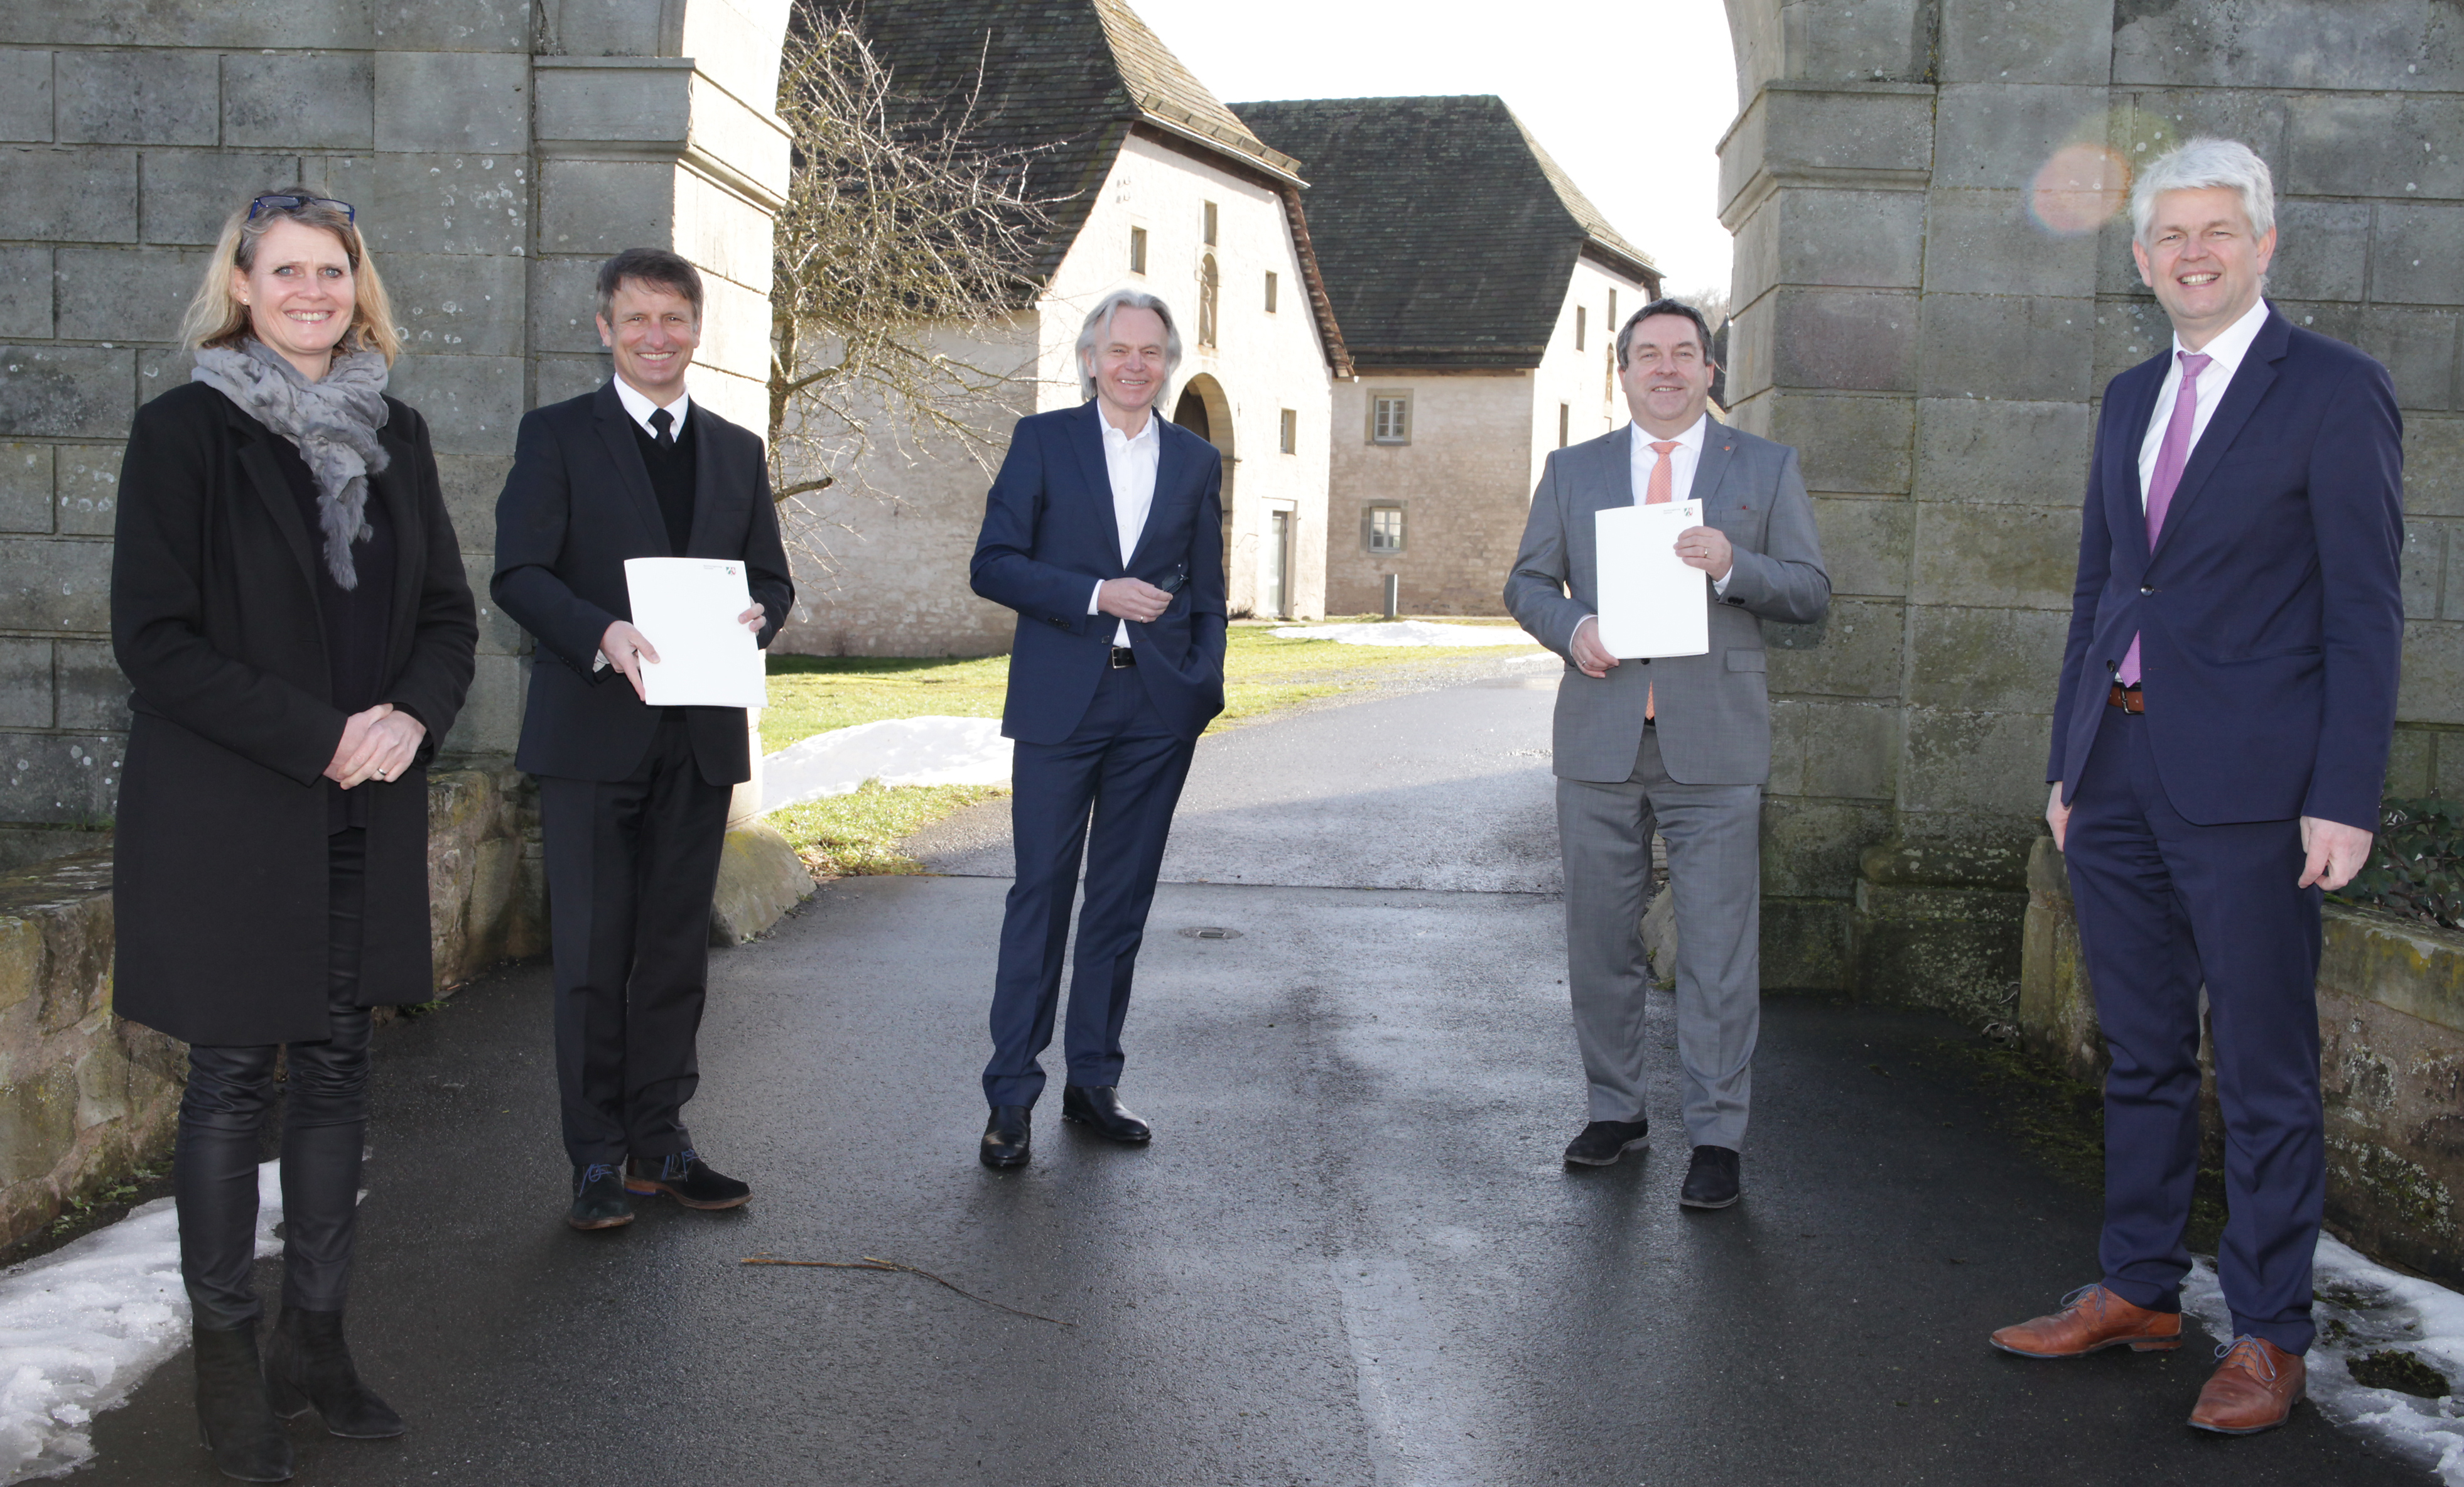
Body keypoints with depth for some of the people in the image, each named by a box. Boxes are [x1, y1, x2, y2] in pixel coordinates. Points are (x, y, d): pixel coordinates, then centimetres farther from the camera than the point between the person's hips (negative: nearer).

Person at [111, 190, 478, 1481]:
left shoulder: (393, 433, 9)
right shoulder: (185, 431, -6)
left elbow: (448, 611, 11)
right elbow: (155, 637, -11)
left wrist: (412, 714, -9)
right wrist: (318, 738, -17)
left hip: (365, 817, 5)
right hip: (227, 815, -5)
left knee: (335, 1067, 10)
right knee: (233, 1080, 3)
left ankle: (315, 1337, 22)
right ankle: (225, 1362, 15)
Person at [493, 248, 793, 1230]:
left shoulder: (738, 451, 15)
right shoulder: (557, 436, 2)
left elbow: (772, 576, 15)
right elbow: (517, 574, -6)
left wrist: (755, 617, -9)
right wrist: (603, 634, -24)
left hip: (700, 734, 4)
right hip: (592, 734, -4)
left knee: (676, 950, 10)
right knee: (592, 954, 1)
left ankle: (659, 1142, 21)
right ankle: (598, 1158, 10)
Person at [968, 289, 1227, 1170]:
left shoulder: (1196, 461, 12)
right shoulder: (1043, 440, 3)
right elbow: (993, 564, -3)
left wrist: (1205, 686, 3)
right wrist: (1098, 593, -14)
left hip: (1158, 708, 3)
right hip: (1060, 701, -3)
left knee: (1123, 900, 9)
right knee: (1041, 894, -1)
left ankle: (1093, 1080, 20)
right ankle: (1011, 1096, 5)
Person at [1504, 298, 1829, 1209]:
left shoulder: (1766, 469, 8)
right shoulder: (1572, 471, 12)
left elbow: (1811, 593, 4)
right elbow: (1527, 581, 13)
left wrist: (1734, 566, -15)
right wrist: (1570, 626, -9)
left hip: (1714, 746, -2)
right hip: (1600, 740, 2)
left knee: (1719, 951, -2)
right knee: (1600, 942, 9)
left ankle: (1716, 1140, 6)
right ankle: (1617, 1109, 25)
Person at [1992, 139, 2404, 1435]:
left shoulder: (2335, 392, -5)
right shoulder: (2130, 399, 15)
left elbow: (2364, 611, -9)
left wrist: (2345, 798, -14)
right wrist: (2065, 761, 15)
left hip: (2246, 788, -6)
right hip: (2118, 774, 6)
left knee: (2265, 1073, 3)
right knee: (2142, 1054, 15)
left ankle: (2268, 1336, 14)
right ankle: (2136, 1290, 26)